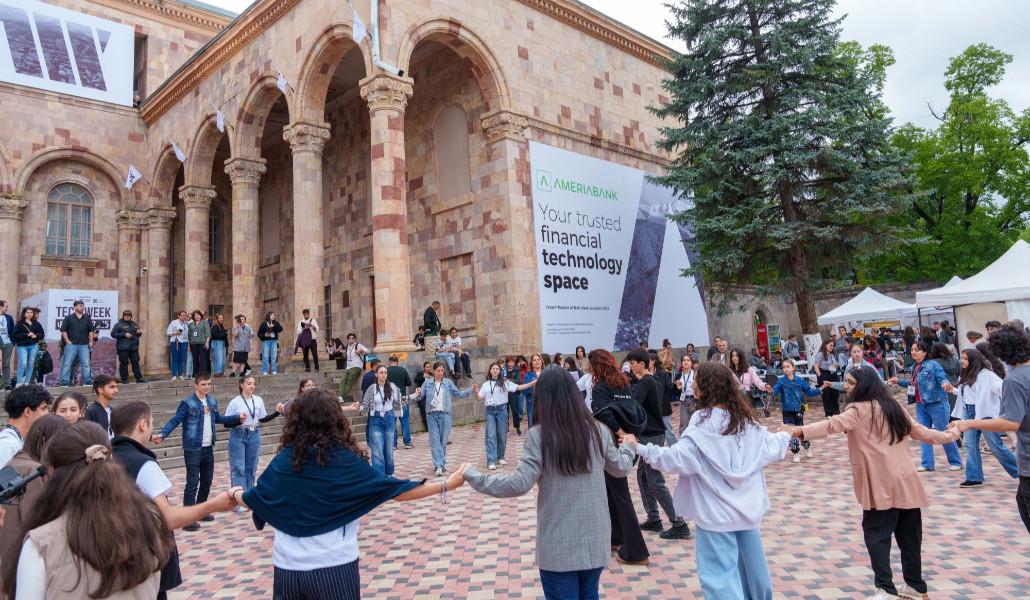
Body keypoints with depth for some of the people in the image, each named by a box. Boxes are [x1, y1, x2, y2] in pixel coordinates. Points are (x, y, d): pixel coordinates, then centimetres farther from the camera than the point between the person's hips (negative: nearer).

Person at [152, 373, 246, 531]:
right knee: (193, 483, -5)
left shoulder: (212, 401, 7)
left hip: (208, 448, 7)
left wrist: (237, 418, 20)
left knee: (207, 481, 15)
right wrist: (162, 435, -32)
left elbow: (218, 418, 20)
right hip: (193, 449, -7)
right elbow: (175, 421, -17)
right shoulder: (187, 403, -13)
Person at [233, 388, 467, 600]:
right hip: (335, 565, -2)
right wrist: (447, 485, -4)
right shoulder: (347, 461, -13)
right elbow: (397, 492, -10)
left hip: (289, 565, 3)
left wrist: (235, 493, 32)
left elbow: (253, 500, 9)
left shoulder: (284, 461, -6)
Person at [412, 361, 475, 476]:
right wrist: (419, 393, -22)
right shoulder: (427, 383, 4)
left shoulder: (448, 383, 6)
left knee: (443, 440, 5)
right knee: (435, 440, -5)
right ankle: (439, 465, -6)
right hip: (432, 415, -1)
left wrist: (470, 389, 0)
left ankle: (442, 463, 20)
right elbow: (420, 396, 0)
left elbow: (458, 394, 9)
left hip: (445, 414, 1)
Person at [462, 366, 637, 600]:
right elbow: (621, 468, 11)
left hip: (558, 546, -3)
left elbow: (519, 484, -16)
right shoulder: (598, 431, -3)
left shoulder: (538, 435, -15)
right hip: (594, 542, 4)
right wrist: (628, 448, 34)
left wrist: (473, 476, -6)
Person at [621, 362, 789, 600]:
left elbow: (676, 458, -23)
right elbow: (772, 445, 18)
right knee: (750, 564, 24)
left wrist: (639, 448, -19)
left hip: (716, 512, -7)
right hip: (747, 507, 7)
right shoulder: (745, 419, 3)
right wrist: (786, 436, 39)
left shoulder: (703, 423, -17)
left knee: (720, 574, 0)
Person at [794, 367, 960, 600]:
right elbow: (919, 431, 25)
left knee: (876, 534, -2)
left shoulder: (859, 409, -9)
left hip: (882, 483, -8)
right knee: (908, 534, 17)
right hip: (906, 480, 8)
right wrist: (947, 436, 44)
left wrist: (801, 431, -40)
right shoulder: (892, 406, 15)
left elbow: (835, 423, -28)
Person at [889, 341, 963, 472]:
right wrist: (899, 381, 15)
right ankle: (927, 464, 16)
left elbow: (942, 378, -20)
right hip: (920, 405, 7)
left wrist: (945, 384, -41)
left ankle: (956, 462, 20)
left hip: (937, 404, -7)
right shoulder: (914, 367, 9)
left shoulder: (933, 365, -12)